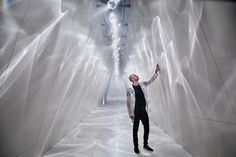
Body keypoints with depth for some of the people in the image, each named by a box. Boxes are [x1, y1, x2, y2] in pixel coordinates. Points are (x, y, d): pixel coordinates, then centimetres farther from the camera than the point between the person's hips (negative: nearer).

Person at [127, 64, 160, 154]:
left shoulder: (142, 84, 2)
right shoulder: (130, 89, -15)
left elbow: (151, 80, 6)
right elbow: (129, 103, -13)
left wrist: (156, 71, -6)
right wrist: (131, 114, -11)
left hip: (144, 111, 5)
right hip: (136, 112, -5)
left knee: (147, 129, 17)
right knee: (135, 130, 12)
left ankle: (145, 144, 40)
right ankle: (136, 147, 33)